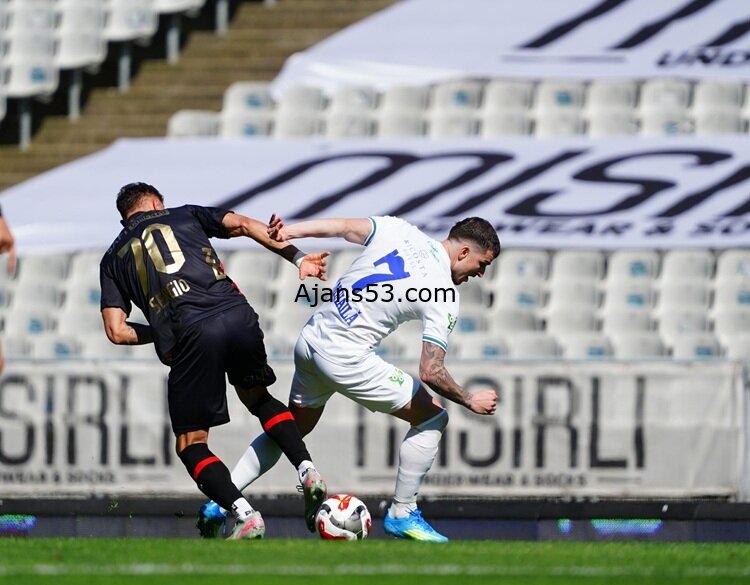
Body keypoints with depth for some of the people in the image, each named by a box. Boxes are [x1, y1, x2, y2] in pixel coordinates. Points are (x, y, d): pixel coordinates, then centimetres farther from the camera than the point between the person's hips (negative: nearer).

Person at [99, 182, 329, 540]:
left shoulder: (113, 259, 23)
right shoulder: (185, 215, 25)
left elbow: (117, 331, 13)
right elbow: (244, 225, 11)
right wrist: (297, 258, 10)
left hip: (191, 335, -2)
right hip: (238, 316, 2)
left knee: (191, 444, 10)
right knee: (257, 397, 30)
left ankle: (245, 515, -11)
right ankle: (306, 468, 9)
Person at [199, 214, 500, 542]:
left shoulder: (397, 230, 3)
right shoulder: (444, 301, -11)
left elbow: (342, 227, -8)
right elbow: (430, 373, -15)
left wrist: (288, 232, -10)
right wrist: (470, 401, -1)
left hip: (310, 340, 7)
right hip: (345, 358, -7)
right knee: (432, 418, 6)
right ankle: (401, 515, 11)